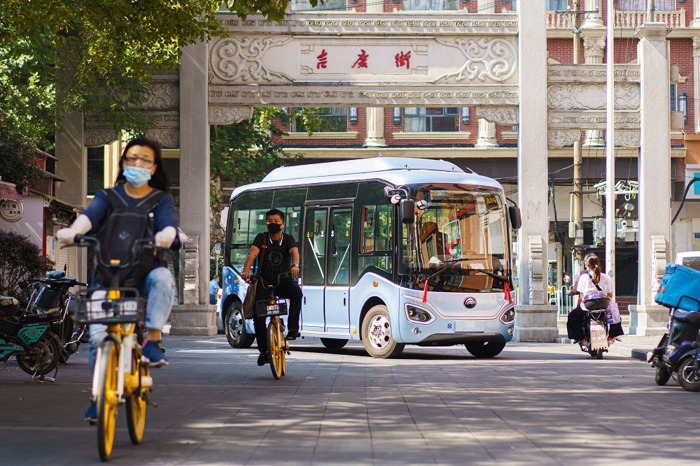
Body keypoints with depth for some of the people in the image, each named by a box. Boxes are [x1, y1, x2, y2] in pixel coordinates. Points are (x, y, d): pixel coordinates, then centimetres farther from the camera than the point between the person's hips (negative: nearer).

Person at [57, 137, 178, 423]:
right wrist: (73, 230, -33)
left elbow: (169, 221, -11)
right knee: (98, 333, -17)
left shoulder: (161, 200, 11)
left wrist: (167, 234, -37)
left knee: (163, 278, -37)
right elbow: (91, 214, -10)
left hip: (145, 273, -1)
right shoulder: (108, 197, 12)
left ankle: (153, 341, -30)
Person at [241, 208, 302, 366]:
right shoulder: (262, 238, 1)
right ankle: (263, 351, 2)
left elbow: (294, 252, -17)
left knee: (296, 291, -34)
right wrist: (246, 270, -34)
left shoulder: (288, 239, 2)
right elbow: (252, 254, -15)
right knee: (257, 315, -10)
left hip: (283, 281, -1)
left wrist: (295, 266, -41)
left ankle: (293, 328, -26)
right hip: (264, 282, 1)